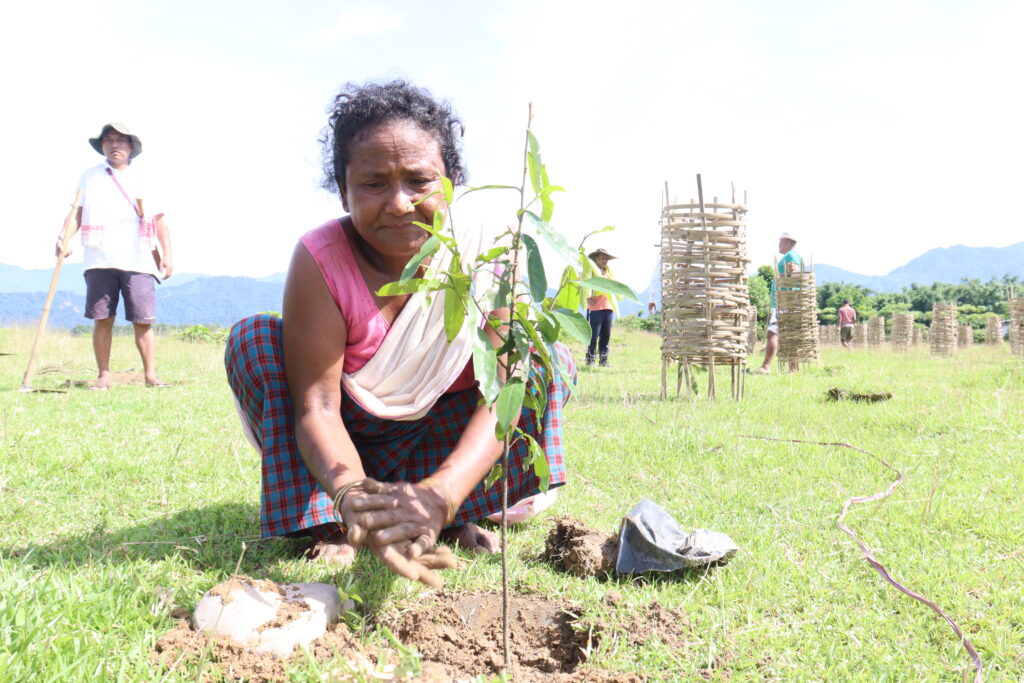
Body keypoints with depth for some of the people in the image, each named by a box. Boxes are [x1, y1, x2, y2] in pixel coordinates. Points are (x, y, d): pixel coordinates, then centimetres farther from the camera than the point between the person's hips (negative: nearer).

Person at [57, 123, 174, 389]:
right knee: (102, 318, -1)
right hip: (100, 259, 1)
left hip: (138, 260, -1)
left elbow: (159, 220, 13)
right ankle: (103, 375, 6)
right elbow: (78, 212, 12)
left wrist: (167, 256, 5)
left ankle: (150, 374, 1)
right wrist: (65, 238, -6)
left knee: (143, 320, -4)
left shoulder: (144, 180, 15)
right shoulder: (90, 176, 16)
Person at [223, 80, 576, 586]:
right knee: (254, 336, -23)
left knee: (551, 359, -21)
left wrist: (441, 495, -49)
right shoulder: (320, 259, -23)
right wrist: (350, 493, -51)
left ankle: (452, 519, -15)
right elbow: (316, 406, -28)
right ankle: (328, 526, -20)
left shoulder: (487, 248, -22)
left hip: (445, 438, 1)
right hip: (348, 445, 0)